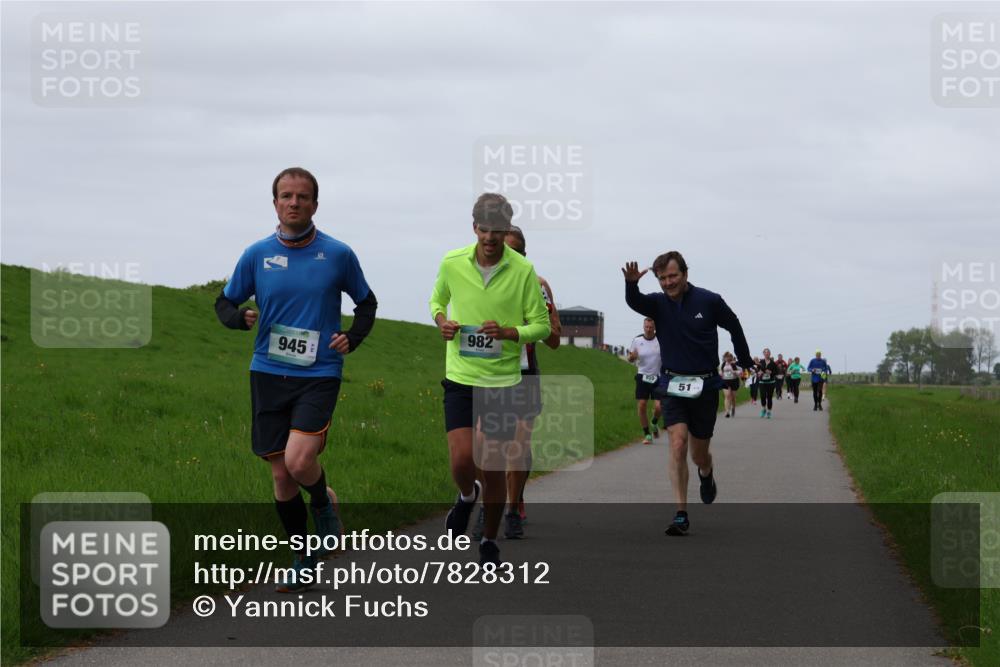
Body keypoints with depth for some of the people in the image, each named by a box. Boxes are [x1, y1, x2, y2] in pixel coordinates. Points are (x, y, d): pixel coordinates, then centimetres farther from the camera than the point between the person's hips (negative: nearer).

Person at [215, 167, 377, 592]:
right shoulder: (257, 255, 3)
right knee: (280, 475, 5)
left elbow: (366, 302, 14)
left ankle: (323, 503, 14)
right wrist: (241, 317, -10)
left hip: (319, 374, -3)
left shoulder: (338, 254, -1)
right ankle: (304, 562, 22)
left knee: (299, 461, -22)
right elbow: (224, 303, 13)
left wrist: (352, 338, -3)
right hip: (268, 374, 3)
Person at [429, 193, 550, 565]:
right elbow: (437, 300, 17)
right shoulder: (452, 263, -2)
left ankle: (490, 541, 24)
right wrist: (442, 321, -5)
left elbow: (542, 326, -2)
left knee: (494, 468, 4)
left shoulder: (523, 270, -8)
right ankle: (467, 496, 24)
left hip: (503, 380, -1)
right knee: (461, 459, -13)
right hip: (460, 377, 1)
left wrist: (507, 332, -20)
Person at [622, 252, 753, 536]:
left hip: (705, 386, 0)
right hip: (673, 385, 0)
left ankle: (707, 475, 47)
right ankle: (681, 515, -14)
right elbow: (634, 302, -25)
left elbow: (734, 327, 9)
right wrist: (631, 283, -47)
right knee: (677, 444, -16)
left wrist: (745, 363, 17)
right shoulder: (657, 303, -3)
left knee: (699, 455, 8)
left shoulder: (709, 301, -6)